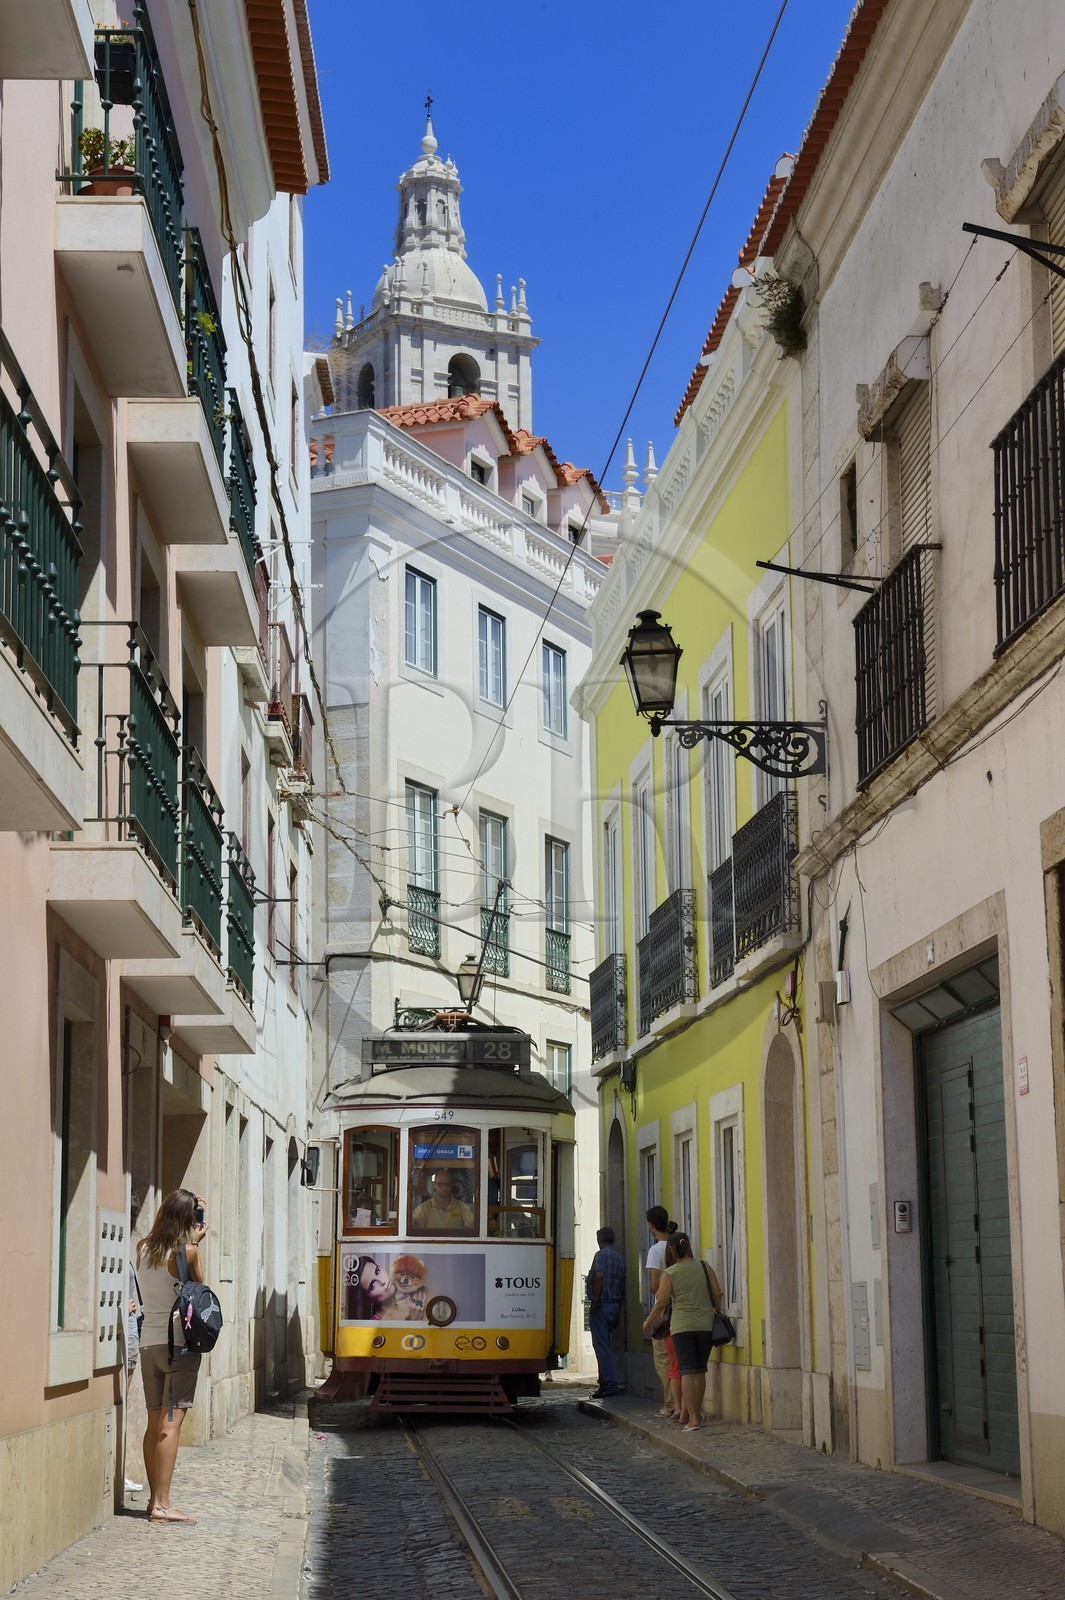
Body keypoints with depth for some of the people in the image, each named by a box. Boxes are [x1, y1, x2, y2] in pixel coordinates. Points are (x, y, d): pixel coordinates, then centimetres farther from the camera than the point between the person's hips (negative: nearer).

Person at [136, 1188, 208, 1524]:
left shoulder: (143, 1248, 4)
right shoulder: (186, 1252, -13)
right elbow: (199, 1283, 4)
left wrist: (189, 1240, 21)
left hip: (149, 1343, 6)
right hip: (180, 1343, -6)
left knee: (154, 1423, 13)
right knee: (171, 1424, -8)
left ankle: (154, 1498, 18)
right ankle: (162, 1504, -11)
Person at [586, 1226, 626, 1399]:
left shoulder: (600, 1255, -8)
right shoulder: (619, 1259, 16)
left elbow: (598, 1276, -23)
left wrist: (595, 1301, -18)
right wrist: (618, 1312, 24)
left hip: (601, 1306, -8)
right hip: (615, 1305, 8)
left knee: (602, 1346, -8)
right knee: (605, 1345, 16)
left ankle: (610, 1385, -14)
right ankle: (605, 1383, 17)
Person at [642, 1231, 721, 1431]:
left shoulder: (669, 1273, -4)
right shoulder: (705, 1269, 3)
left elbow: (661, 1302, -6)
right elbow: (717, 1294, 3)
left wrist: (648, 1321, 9)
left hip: (682, 1326, -3)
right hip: (706, 1325, 3)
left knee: (687, 1371, -4)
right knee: (700, 1370, 13)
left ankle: (692, 1417, -13)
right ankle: (694, 1412, 20)